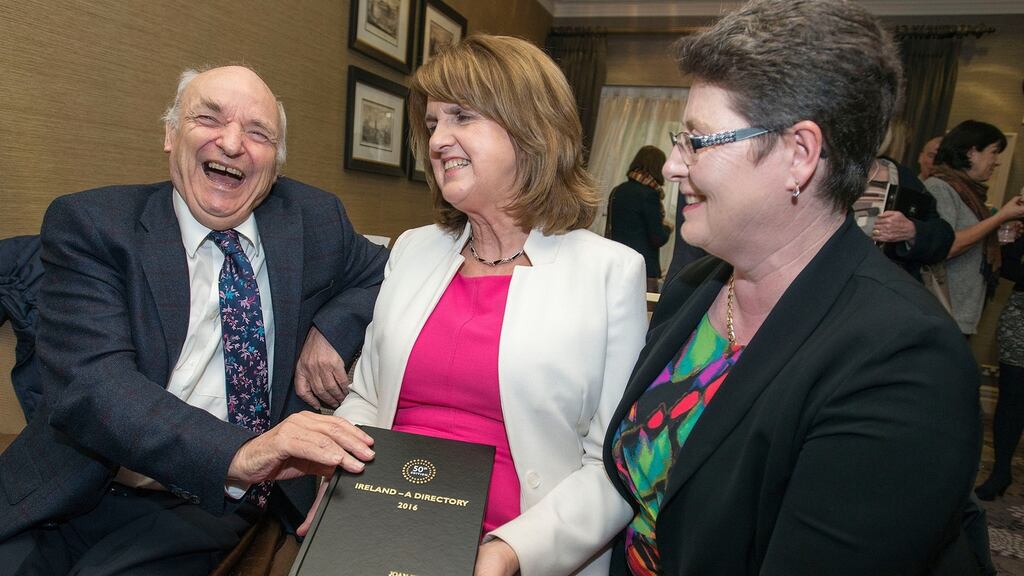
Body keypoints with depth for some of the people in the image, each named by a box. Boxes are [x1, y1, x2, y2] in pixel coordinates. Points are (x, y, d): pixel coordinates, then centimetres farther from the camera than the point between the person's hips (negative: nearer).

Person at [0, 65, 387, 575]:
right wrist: (237, 455, -35)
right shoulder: (88, 225, -6)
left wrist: (331, 329, -7)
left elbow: (383, 275, 15)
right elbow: (90, 385, -18)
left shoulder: (314, 218, 1)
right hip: (69, 497, 0)